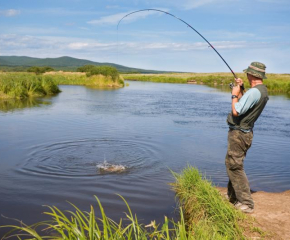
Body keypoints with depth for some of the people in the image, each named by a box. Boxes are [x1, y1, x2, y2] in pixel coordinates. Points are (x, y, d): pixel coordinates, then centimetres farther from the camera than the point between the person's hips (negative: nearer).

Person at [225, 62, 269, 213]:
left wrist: (234, 95, -10)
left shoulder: (253, 92, -23)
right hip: (245, 133, 10)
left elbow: (236, 111, -24)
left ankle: (246, 204, -2)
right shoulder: (263, 91, 9)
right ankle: (233, 196, 33)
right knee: (233, 165, 21)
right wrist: (241, 90, 15)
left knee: (235, 167, -6)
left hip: (238, 133, -10)